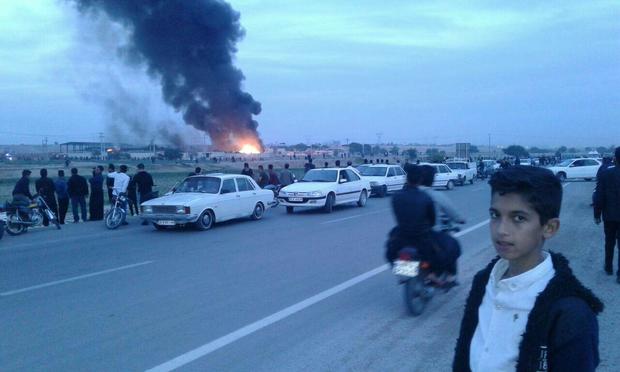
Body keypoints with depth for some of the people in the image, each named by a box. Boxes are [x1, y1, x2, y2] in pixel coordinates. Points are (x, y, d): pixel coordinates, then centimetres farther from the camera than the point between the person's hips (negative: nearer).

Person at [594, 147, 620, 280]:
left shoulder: (605, 173, -9)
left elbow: (599, 196, -8)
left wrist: (597, 214, 1)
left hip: (609, 215, 1)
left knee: (609, 243, 18)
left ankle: (609, 268, 30)